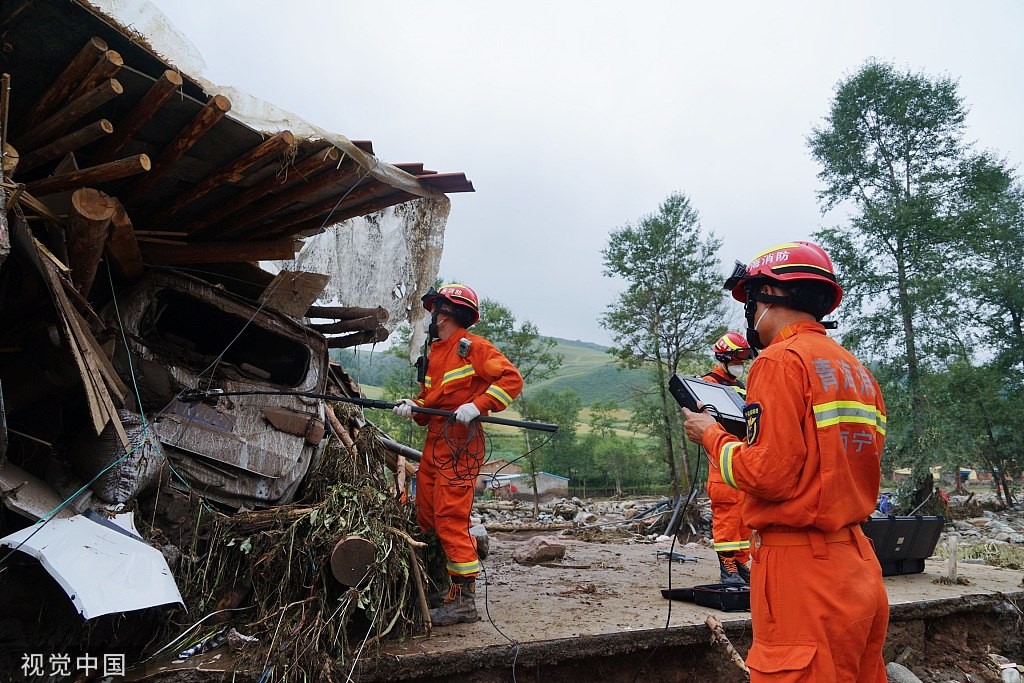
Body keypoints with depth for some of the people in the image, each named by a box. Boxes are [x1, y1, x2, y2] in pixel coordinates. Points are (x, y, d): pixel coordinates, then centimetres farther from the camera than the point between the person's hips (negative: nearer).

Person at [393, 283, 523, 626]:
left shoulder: (472, 346, -6)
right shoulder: (433, 354, 20)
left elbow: (511, 378, -14)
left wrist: (477, 405, -23)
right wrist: (413, 406, 2)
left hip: (460, 441, -9)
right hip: (434, 441, 9)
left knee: (451, 518, -10)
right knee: (426, 517, 9)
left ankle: (464, 599, -2)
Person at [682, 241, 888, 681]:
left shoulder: (781, 359, -13)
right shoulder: (856, 370, 12)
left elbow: (768, 475, -20)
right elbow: (829, 458, 14)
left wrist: (712, 435, -3)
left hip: (801, 568, -8)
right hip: (857, 564, 9)